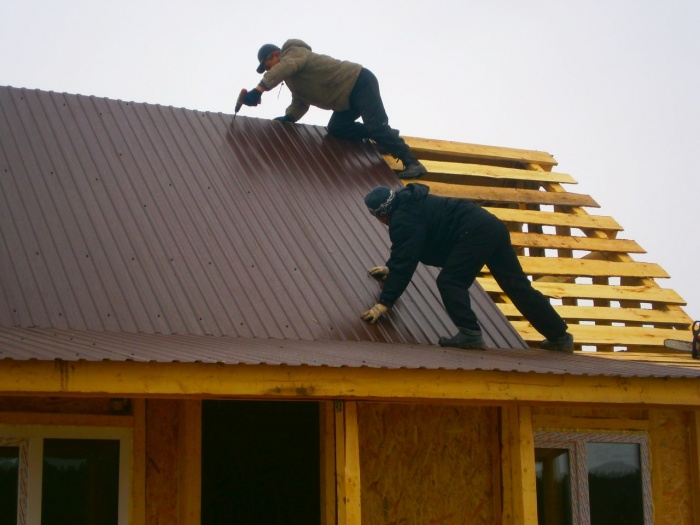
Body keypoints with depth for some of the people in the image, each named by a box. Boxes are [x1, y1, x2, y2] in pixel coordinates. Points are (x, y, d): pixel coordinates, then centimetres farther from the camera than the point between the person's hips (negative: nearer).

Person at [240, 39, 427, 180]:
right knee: (336, 129, 4)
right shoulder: (291, 78, 18)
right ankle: (386, 138, 9)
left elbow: (286, 66, -35)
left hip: (360, 82, -10)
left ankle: (411, 163, -19)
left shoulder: (294, 52, -13)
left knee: (375, 125, -19)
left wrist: (259, 89, -44)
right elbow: (300, 102, 17)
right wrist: (289, 117, -4)